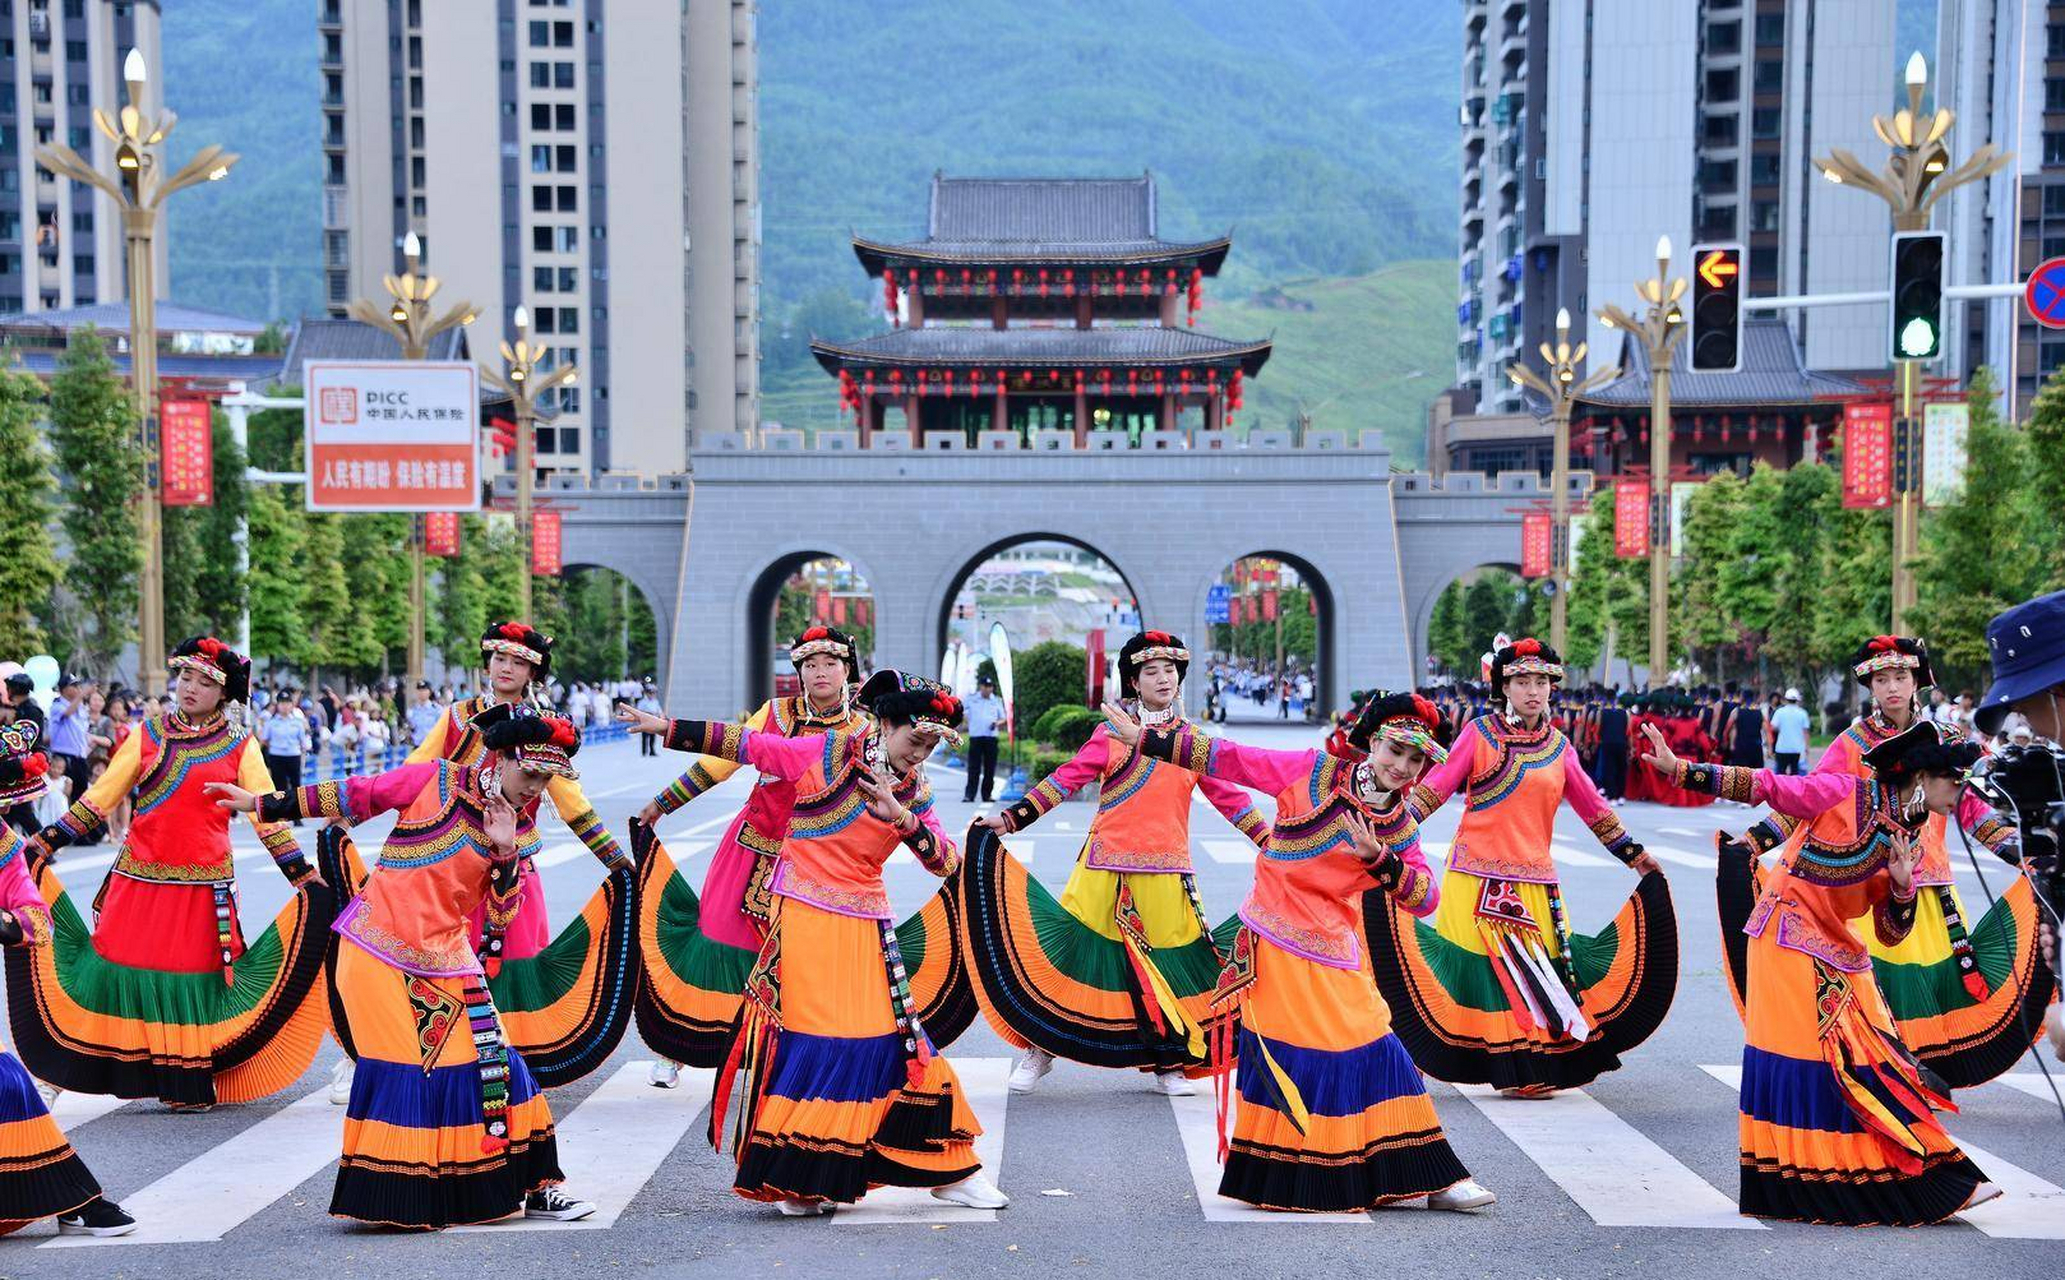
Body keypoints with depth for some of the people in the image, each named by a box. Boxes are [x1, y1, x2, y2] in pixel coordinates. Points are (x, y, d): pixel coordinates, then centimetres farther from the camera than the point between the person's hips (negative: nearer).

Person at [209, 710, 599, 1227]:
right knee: (400, 1067, -8)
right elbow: (349, 797, 0)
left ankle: (535, 1187, 9)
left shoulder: (521, 824, 6)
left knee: (489, 1059, 1)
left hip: (447, 958, 4)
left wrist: (504, 852, -13)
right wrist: (261, 804, 5)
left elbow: (502, 912, 4)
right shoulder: (433, 781, -7)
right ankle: (391, 1200, 3)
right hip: (380, 949, -4)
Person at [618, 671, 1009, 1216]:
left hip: (866, 930, 4)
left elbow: (947, 862, -2)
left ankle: (949, 1172, 10)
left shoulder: (914, 792, 7)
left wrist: (901, 817, -18)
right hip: (805, 920, -4)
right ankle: (794, 1180, 6)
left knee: (891, 1039, 4)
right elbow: (745, 744, 0)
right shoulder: (827, 753, -4)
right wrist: (666, 728, 1)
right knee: (803, 1040, -4)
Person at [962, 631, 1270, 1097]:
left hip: (1165, 873, 1)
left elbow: (1227, 796, 12)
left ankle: (1169, 1063, 17)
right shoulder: (1113, 732, 5)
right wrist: (1010, 819, -4)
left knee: (1171, 962, 2)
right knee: (1070, 952, -3)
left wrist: (1273, 843, 7)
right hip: (1105, 870, -1)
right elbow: (1066, 778, 2)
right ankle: (1038, 1048, 10)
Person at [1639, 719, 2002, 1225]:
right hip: (1789, 936, -7)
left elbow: (1891, 933, 9)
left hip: (1839, 951, 7)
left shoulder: (1909, 842, 9)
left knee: (1863, 1058, 3)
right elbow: (1764, 786, -9)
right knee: (1799, 1052, -8)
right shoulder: (1846, 793, -10)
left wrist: (1902, 886, -11)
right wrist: (1679, 770, -16)